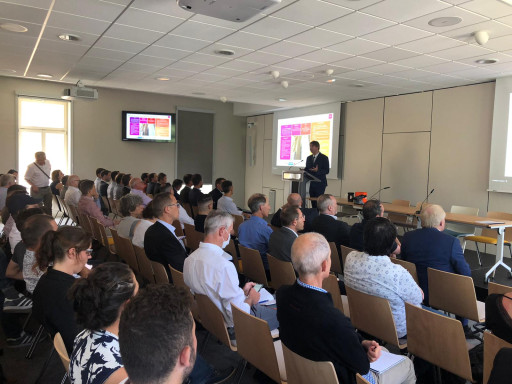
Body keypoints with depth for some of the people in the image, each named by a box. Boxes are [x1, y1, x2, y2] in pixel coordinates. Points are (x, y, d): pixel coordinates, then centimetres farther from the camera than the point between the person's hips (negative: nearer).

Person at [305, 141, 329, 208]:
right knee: (313, 202, 6)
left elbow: (327, 171, -8)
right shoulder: (309, 158, 16)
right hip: (311, 184, 5)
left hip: (320, 184, -5)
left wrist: (317, 170, -24)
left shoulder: (324, 158, -2)